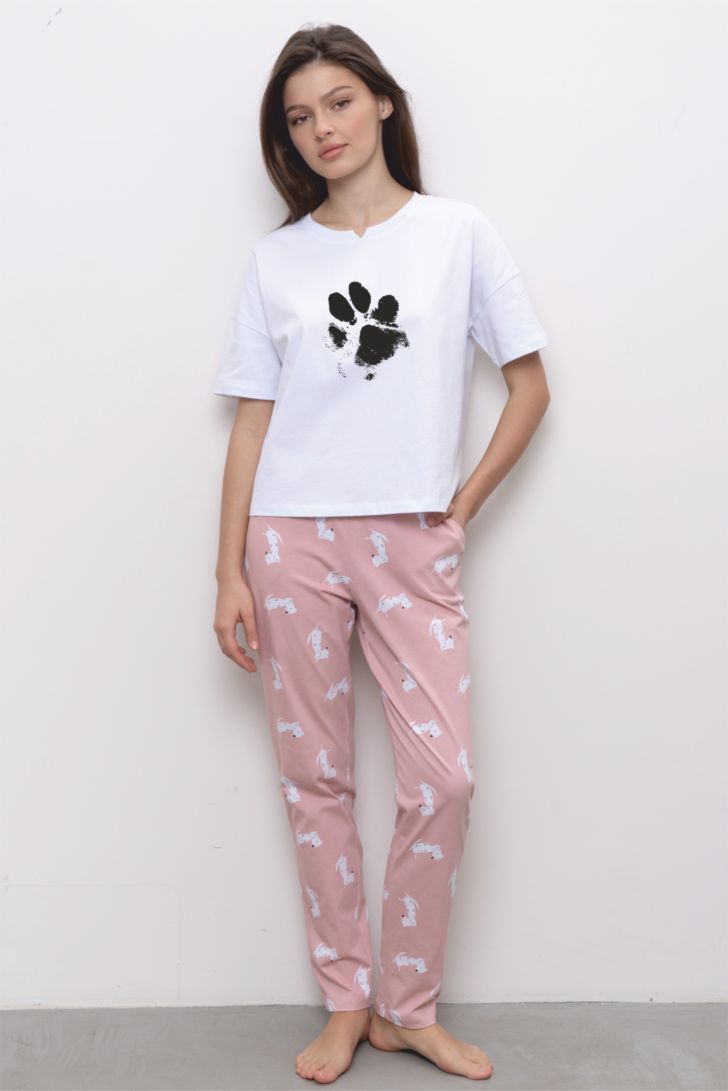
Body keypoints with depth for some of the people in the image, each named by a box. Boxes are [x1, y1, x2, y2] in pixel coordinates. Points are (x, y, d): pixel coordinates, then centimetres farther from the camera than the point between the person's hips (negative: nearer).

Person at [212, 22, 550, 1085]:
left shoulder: (459, 232, 4)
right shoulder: (274, 258, 7)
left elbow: (530, 387, 7)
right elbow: (253, 420, 5)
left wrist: (463, 503, -1)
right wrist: (230, 571, 0)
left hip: (413, 545, -1)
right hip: (293, 540, 1)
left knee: (443, 777, -5)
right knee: (315, 777, 5)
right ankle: (347, 1002, 22)